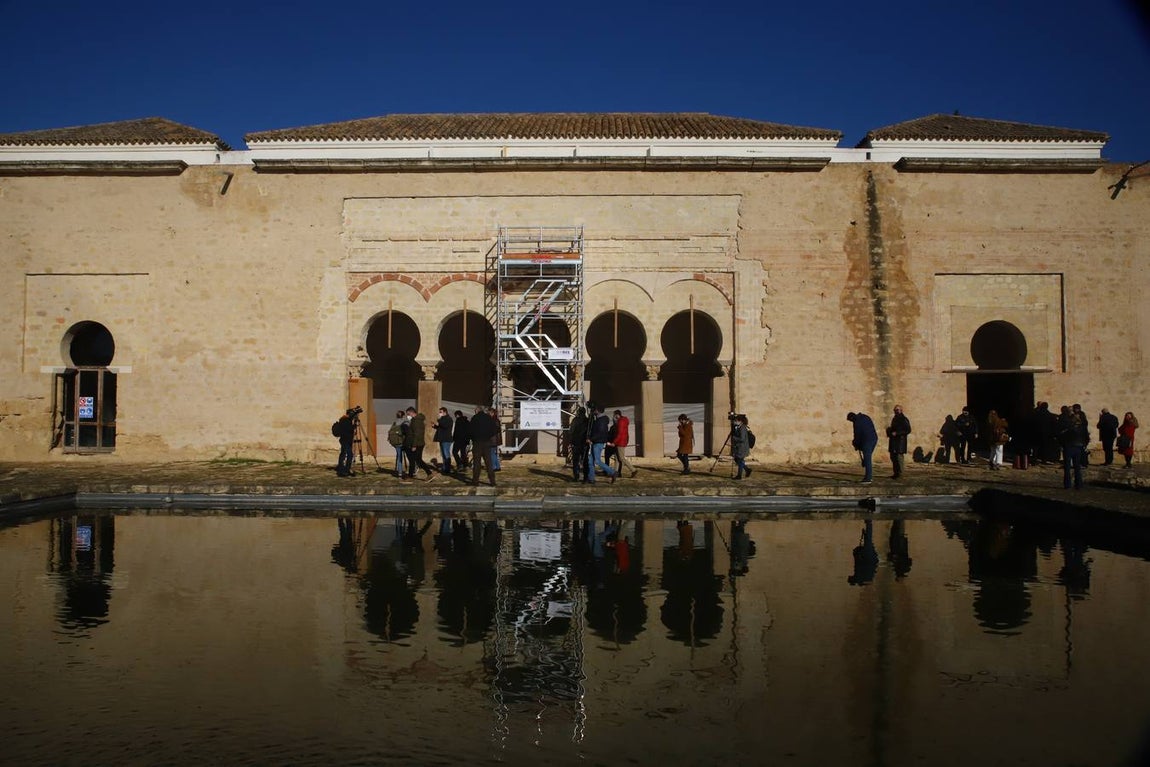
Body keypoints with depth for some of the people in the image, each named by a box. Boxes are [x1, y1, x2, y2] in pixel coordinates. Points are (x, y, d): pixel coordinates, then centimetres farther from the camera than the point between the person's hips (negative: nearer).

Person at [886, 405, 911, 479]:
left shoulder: (904, 419, -7)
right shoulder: (894, 418, 17)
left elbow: (908, 430, -13)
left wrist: (897, 433, -18)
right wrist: (889, 430, 5)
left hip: (900, 440, -8)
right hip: (893, 441, 8)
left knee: (899, 456, -10)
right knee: (893, 457, 8)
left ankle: (899, 473, -6)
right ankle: (896, 472, 15)